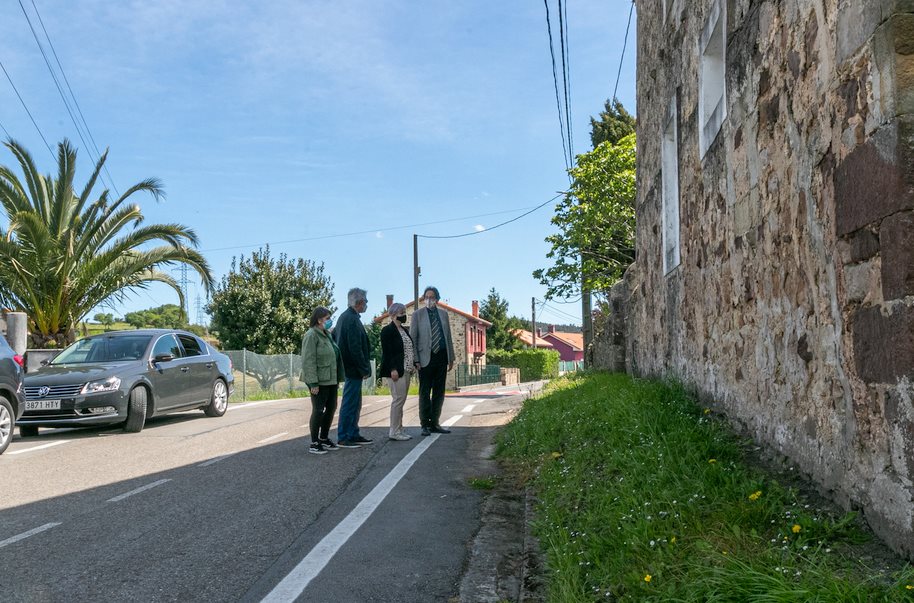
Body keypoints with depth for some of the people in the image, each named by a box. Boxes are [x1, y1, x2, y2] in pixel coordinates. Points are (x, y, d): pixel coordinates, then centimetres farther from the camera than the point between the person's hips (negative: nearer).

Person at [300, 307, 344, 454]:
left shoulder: (327, 335, 15)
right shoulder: (311, 335, -13)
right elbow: (308, 361, -18)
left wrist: (337, 379, 17)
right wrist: (313, 382, -22)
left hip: (331, 380, 9)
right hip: (319, 381, -9)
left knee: (331, 408, 13)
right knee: (318, 410, -3)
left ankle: (324, 438, 27)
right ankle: (314, 444, 6)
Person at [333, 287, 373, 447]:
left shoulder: (344, 316, 12)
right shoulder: (352, 320, -20)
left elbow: (333, 337, 20)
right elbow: (356, 348, -22)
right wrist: (365, 369, -15)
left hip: (350, 368, 10)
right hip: (354, 368, -10)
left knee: (355, 404, 17)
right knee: (349, 404, -3)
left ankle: (353, 435, 25)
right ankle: (343, 438, 4)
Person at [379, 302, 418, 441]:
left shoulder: (404, 330, 18)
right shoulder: (387, 330, -8)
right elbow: (386, 351, -14)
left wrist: (414, 364, 11)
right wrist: (393, 369, -19)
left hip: (406, 370, 9)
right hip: (396, 371, -9)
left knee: (401, 401, 10)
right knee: (398, 400, -8)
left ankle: (399, 430, 16)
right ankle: (394, 432, -2)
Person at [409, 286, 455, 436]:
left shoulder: (443, 314, 12)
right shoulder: (418, 314, 1)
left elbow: (448, 337, 15)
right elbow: (412, 338, -1)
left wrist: (451, 358, 11)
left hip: (441, 357, 4)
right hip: (426, 358, -4)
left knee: (439, 392, 8)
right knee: (425, 393, 1)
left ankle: (435, 423, 18)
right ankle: (425, 425, 9)